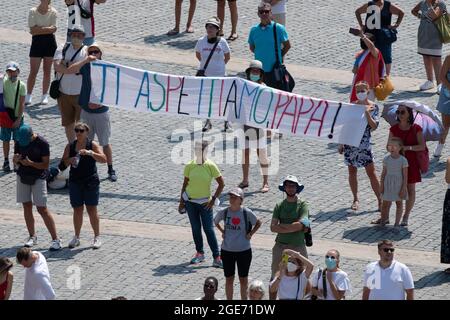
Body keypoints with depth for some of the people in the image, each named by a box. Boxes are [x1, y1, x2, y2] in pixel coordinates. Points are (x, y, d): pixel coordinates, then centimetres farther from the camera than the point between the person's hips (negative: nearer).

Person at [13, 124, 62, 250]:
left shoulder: (42, 143, -14)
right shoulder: (19, 143, 1)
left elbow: (45, 164, -13)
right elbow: (16, 164, 10)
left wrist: (30, 163, -27)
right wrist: (16, 160, -15)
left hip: (38, 178, -5)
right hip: (23, 177, 5)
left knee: (42, 209, -9)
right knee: (27, 206, 8)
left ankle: (55, 239, -6)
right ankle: (32, 237, 21)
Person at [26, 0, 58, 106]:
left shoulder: (53, 12, -2)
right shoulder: (33, 12, -5)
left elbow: (53, 29, -11)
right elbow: (33, 30, -11)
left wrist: (39, 29, -16)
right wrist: (47, 29, -15)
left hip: (50, 41, 1)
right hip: (37, 42, -1)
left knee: (47, 70, 6)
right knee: (33, 71, -1)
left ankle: (45, 95, 15)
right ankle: (28, 95, 6)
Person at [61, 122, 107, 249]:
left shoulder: (92, 145, -4)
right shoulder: (70, 146, 5)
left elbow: (103, 159, -15)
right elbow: (63, 163, 8)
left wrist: (90, 153, -28)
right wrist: (69, 160, -14)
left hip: (90, 182, -3)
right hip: (75, 182, 3)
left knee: (92, 210, 0)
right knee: (77, 210, 9)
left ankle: (97, 237, 10)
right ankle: (76, 237, 20)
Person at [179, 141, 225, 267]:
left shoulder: (211, 166, -10)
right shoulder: (190, 166, -2)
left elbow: (221, 183, -4)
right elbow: (185, 184, 7)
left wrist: (213, 199, -9)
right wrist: (181, 202, 7)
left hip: (205, 203, -3)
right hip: (190, 202, 3)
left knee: (209, 229, -6)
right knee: (195, 228, 10)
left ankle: (217, 257, -4)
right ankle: (199, 253, 23)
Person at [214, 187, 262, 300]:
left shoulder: (247, 213, -11)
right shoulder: (224, 212, -6)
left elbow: (258, 223, 6)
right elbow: (215, 221, 16)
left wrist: (250, 234, -3)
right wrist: (222, 231, 4)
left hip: (244, 251, -2)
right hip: (227, 250, 2)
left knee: (243, 279, 10)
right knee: (229, 279, 11)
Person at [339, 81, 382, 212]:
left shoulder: (373, 107, -3)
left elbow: (374, 126, -10)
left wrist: (367, 113, -23)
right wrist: (341, 143, 9)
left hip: (364, 144, -3)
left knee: (371, 173, -3)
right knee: (352, 171, 8)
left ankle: (380, 200, 3)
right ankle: (356, 199, 20)